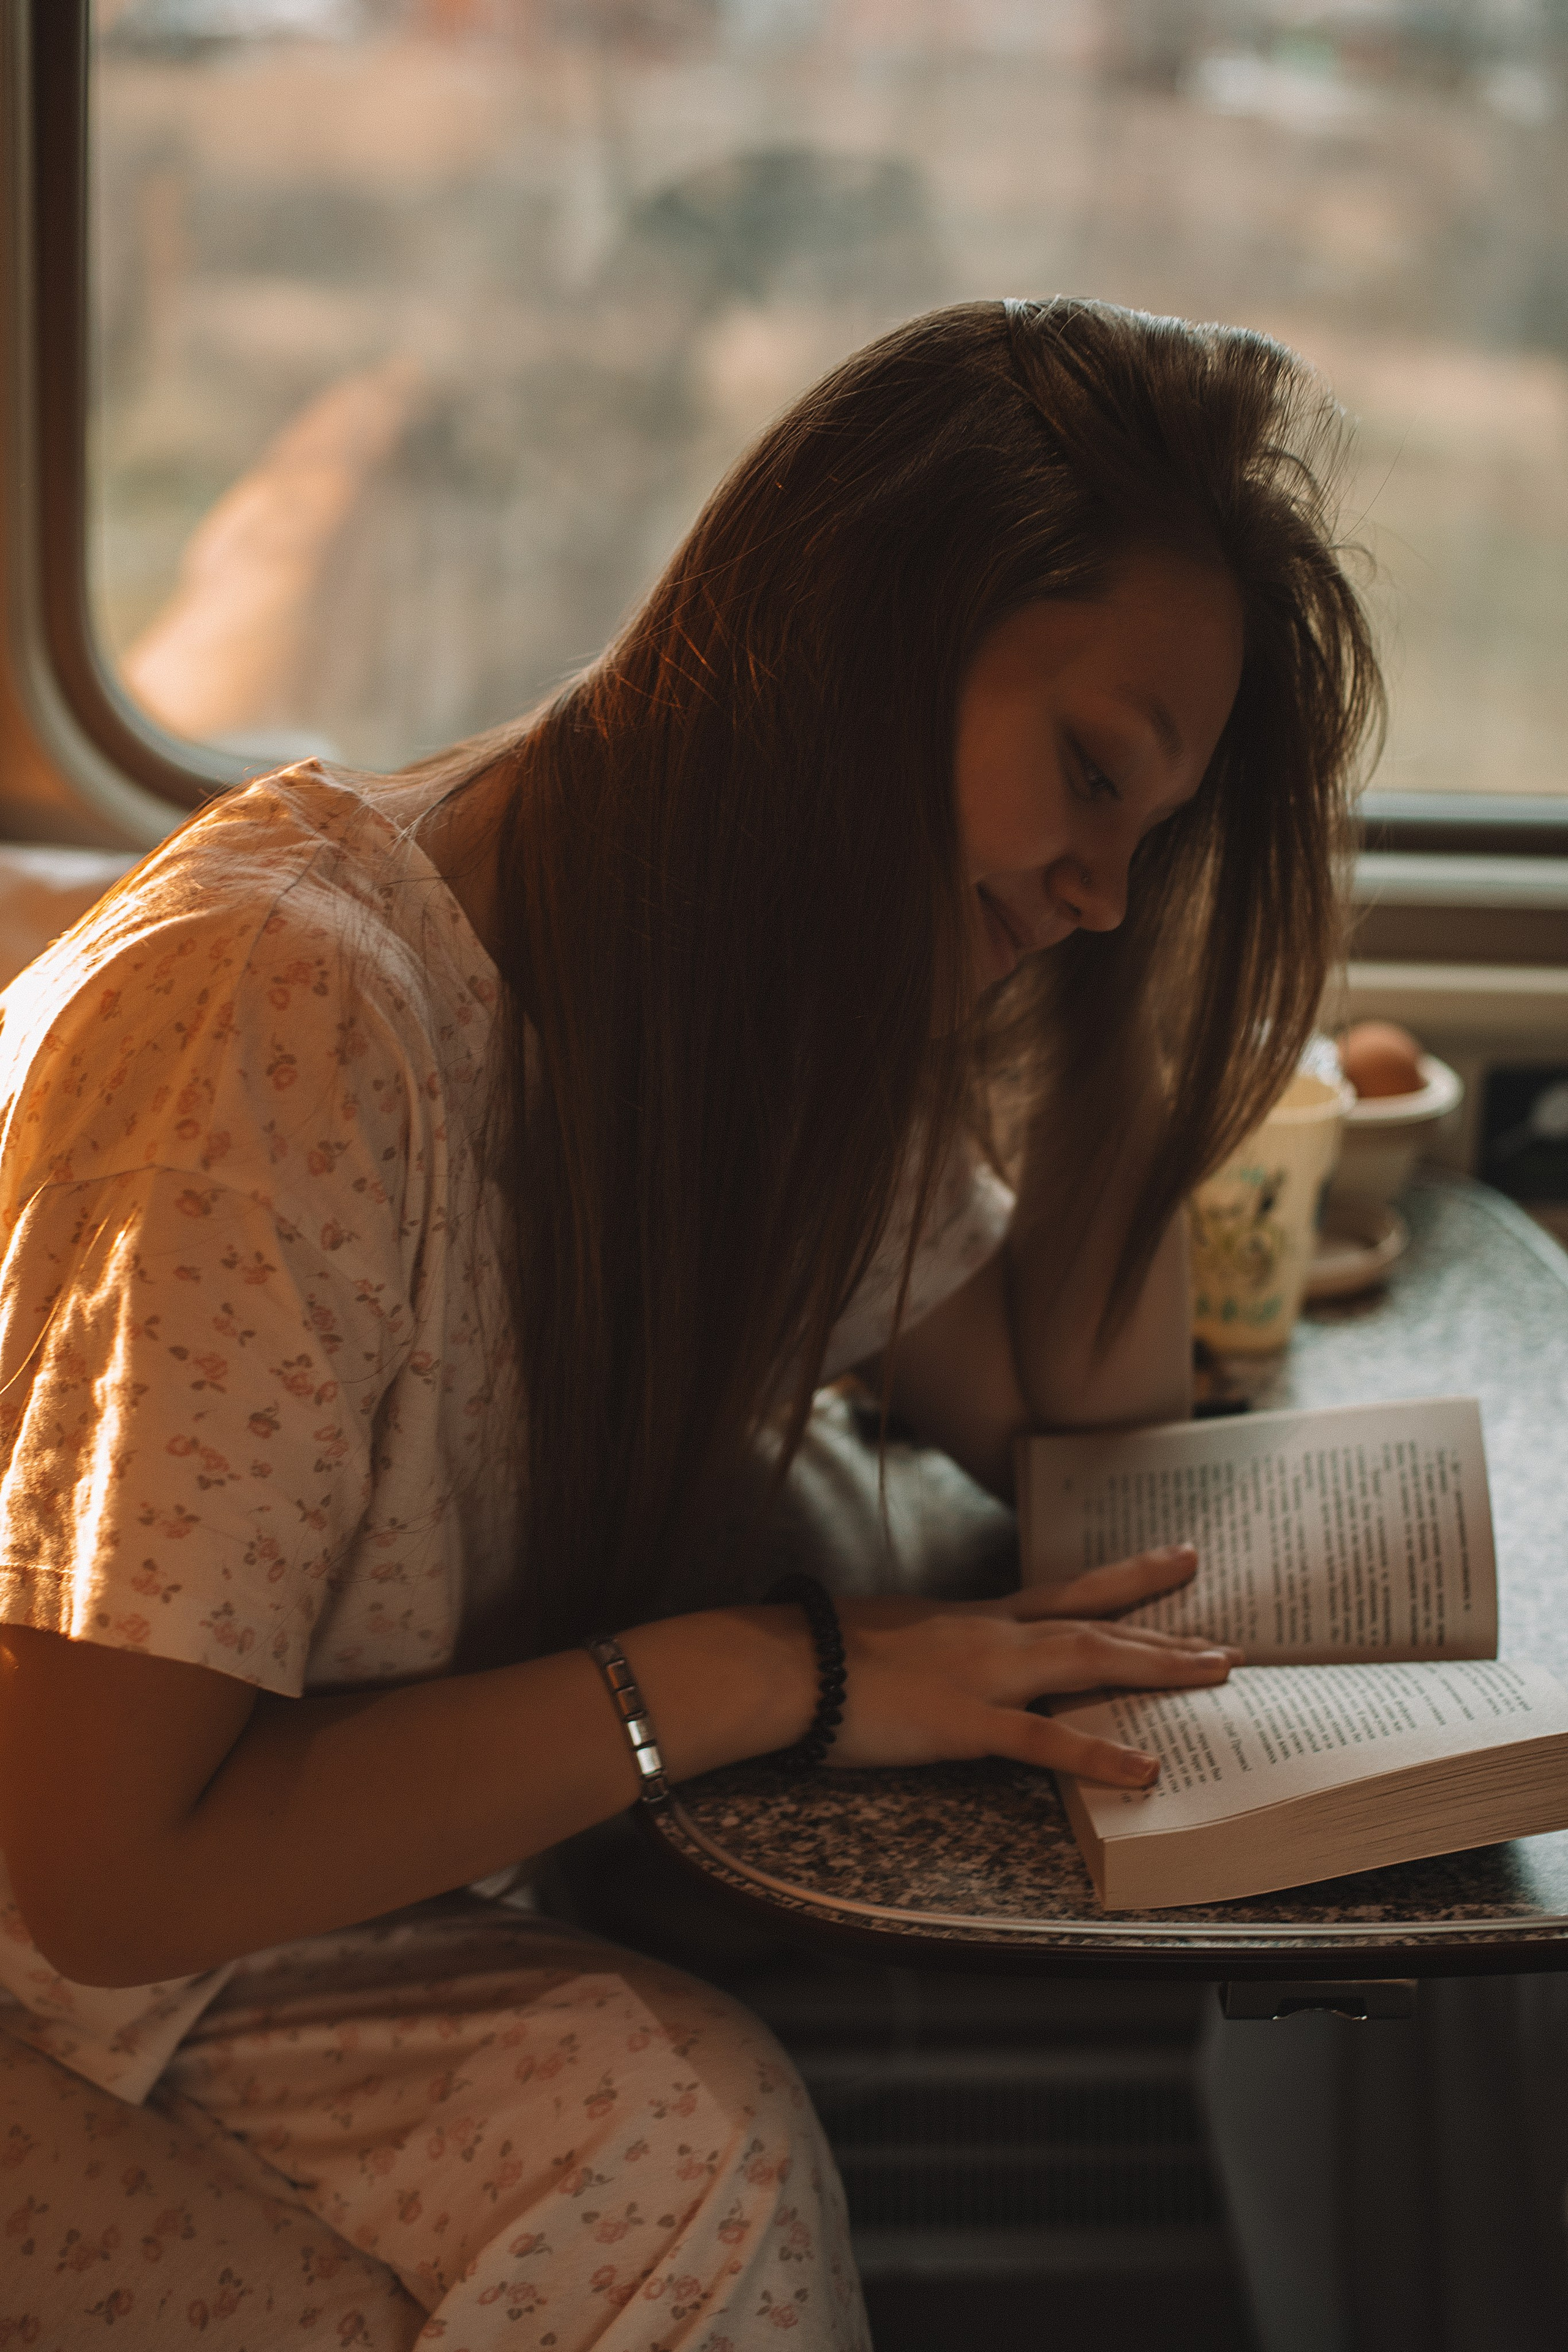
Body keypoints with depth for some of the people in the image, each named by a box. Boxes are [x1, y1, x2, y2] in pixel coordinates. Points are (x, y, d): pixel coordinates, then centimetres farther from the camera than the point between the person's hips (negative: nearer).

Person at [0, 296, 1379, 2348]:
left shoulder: (768, 1009, -1)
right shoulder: (297, 1014, -28)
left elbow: (1077, 1408, 9)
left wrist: (1111, 972, -3)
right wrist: (770, 1673, -25)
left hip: (304, 1930, 7)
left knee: (688, 2125, -24)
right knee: (680, 2147, -29)